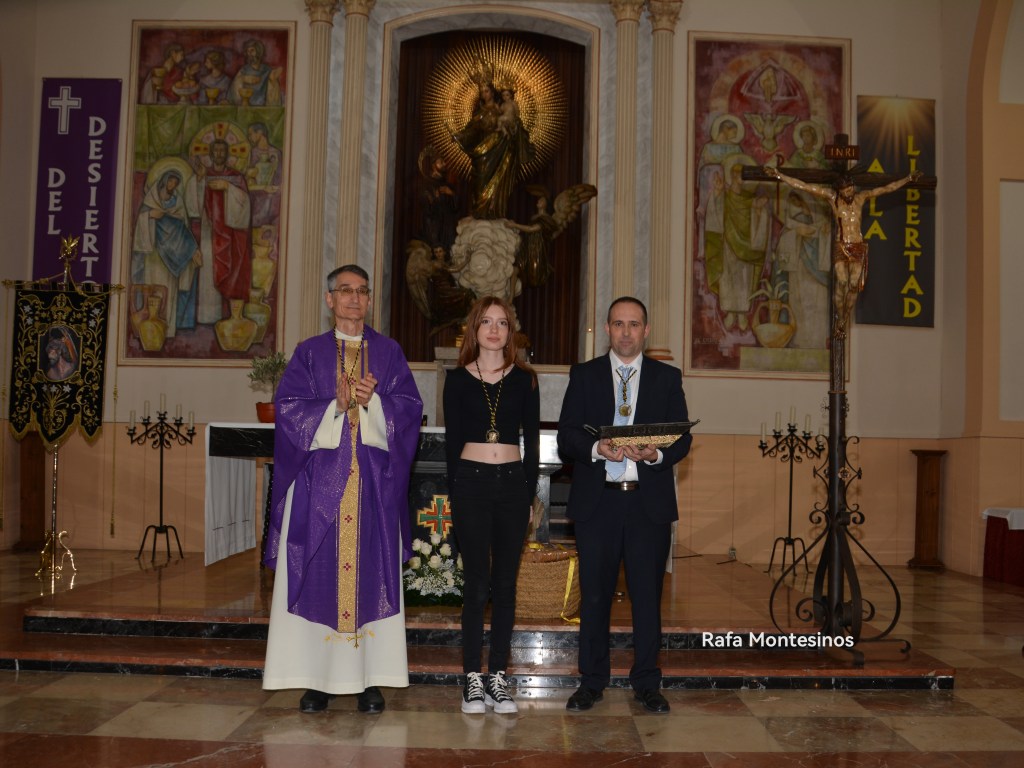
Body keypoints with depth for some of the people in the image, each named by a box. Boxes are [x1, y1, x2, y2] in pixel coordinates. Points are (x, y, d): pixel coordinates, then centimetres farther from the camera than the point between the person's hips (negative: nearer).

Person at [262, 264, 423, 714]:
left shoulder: (389, 353, 11)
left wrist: (373, 401, -15)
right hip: (319, 478, 0)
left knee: (372, 574, 0)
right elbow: (288, 407, -2)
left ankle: (370, 680, 7)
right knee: (319, 574, -1)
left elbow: (410, 407, 2)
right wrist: (335, 405, -15)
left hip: (374, 482, 1)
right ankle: (318, 678, 7)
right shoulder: (309, 353, 8)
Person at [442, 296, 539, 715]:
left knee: (505, 584, 5)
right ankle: (473, 680, 9)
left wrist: (530, 494, 2)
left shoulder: (525, 379, 7)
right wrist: (454, 495, 0)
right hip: (472, 481, -1)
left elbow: (532, 440, 8)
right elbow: (452, 440, 5)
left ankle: (498, 679, 13)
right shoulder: (457, 380, 4)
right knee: (476, 583, 0)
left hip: (513, 481, 1)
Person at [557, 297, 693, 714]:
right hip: (596, 500, 0)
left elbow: (683, 437, 4)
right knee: (594, 594, 5)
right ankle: (592, 681, 18)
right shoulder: (584, 375, 8)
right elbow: (566, 437, 1)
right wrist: (598, 448, -19)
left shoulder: (667, 378, 10)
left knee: (648, 594, 4)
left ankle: (646, 683, 17)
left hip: (650, 502, 0)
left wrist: (657, 454, -17)